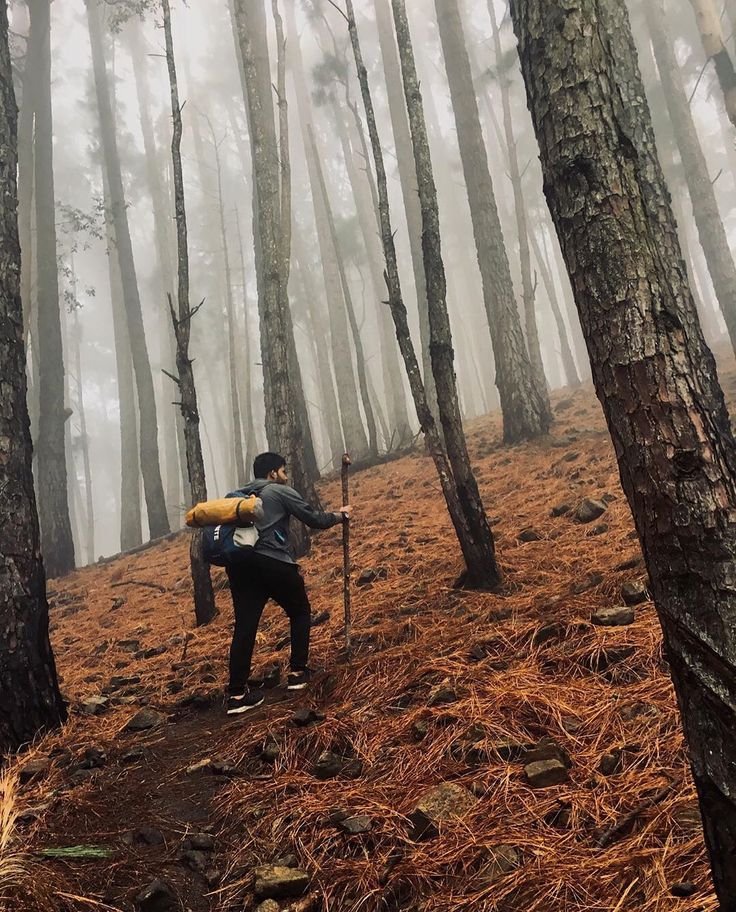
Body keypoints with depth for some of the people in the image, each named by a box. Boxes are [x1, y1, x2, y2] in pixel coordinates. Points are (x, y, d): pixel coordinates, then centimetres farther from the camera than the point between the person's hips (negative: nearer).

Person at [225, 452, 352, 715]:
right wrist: (341, 515, 20)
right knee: (300, 613, 17)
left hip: (239, 564, 6)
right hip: (274, 563, -5)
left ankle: (237, 694, -1)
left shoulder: (238, 495, 23)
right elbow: (314, 519, 5)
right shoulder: (281, 491, 4)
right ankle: (298, 672, 17)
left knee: (245, 626, 3)